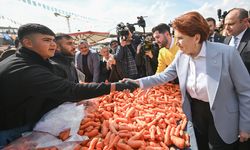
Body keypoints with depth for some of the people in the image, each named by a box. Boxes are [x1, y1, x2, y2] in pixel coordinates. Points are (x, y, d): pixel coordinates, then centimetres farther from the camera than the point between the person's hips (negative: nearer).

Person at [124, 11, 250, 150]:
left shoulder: (227, 53, -23)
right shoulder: (181, 55, -9)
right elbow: (165, 76, 0)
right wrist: (139, 82, -11)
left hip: (221, 119, -4)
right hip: (195, 111, 5)